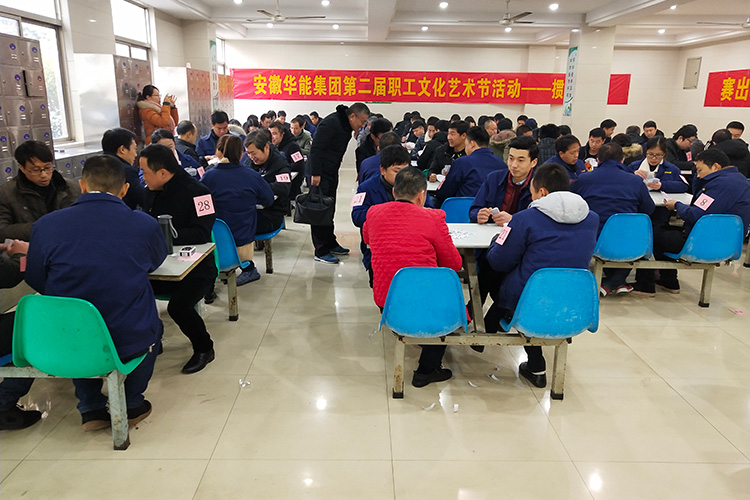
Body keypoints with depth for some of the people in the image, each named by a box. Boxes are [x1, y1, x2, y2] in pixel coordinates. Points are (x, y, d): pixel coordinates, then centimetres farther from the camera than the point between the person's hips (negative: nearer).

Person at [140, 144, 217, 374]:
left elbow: (201, 233, -23)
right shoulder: (152, 191, 9)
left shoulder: (196, 192, -14)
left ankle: (204, 348, 2)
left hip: (196, 270, -7)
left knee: (178, 307, -28)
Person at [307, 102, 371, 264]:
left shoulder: (346, 125, 9)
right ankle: (321, 251, 1)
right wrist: (315, 173, -24)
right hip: (319, 173, -10)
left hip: (331, 172, 10)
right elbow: (316, 148, -23)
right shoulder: (331, 123, -20)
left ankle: (330, 244, 28)